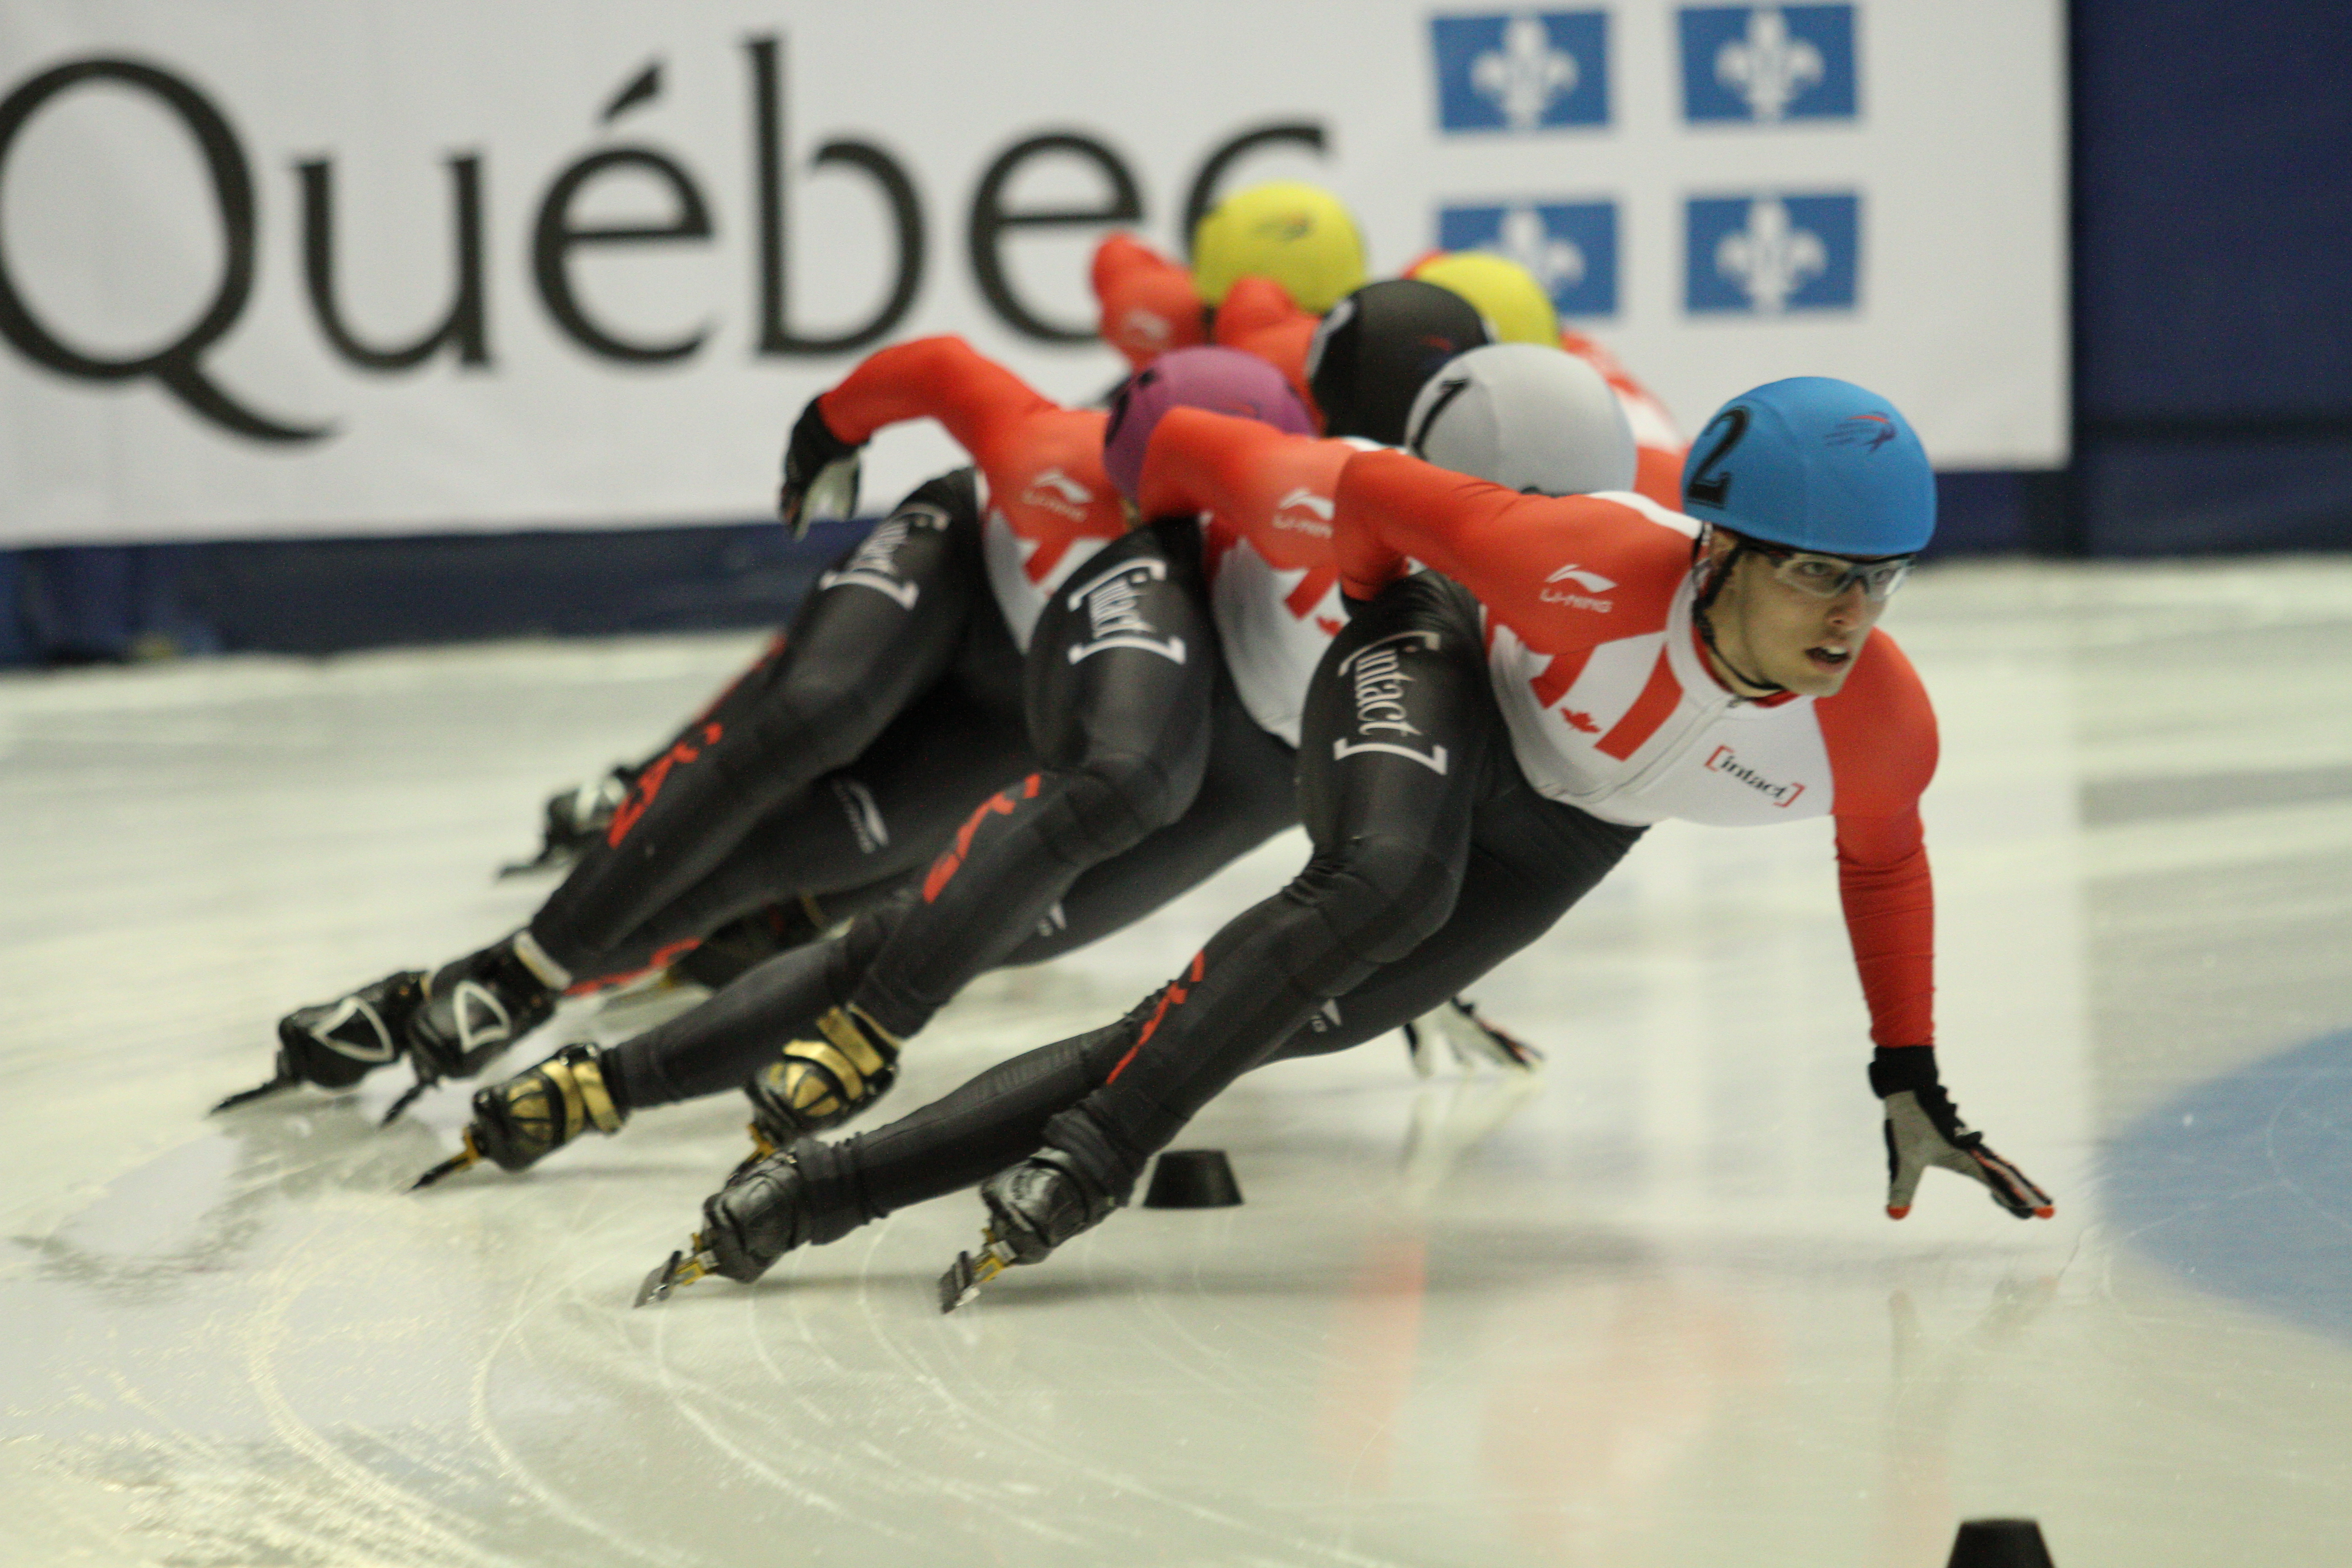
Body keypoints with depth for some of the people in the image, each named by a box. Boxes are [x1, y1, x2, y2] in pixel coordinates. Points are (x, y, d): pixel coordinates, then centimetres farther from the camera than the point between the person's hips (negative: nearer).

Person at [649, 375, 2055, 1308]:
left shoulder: (1883, 732, -27)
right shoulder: (1599, 573, -40)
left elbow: (1885, 857, -1)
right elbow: (1372, 488, -22)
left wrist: (1911, 1081, 5)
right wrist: (1388, 621, -1)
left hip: (1561, 836, 4)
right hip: (1445, 672, -3)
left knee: (1225, 1038, -7)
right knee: (1388, 884, -40)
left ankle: (824, 1186, -8)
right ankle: (1081, 1164, -32)